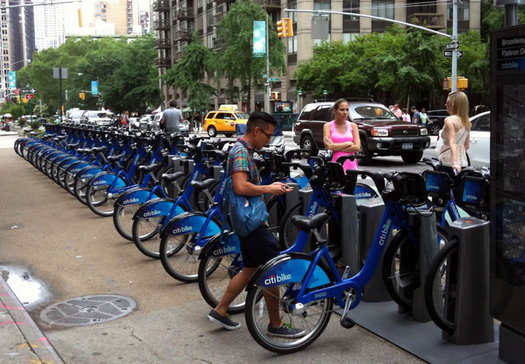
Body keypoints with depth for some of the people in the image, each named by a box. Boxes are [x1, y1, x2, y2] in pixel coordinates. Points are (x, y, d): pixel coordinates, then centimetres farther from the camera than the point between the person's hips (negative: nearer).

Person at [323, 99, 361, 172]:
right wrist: (348, 143, -3)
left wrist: (336, 147, -6)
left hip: (350, 164, 2)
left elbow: (357, 147, 0)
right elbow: (329, 146, -8)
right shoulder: (328, 126, 6)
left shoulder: (353, 126, 12)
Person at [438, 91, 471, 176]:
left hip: (448, 163, -8)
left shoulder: (450, 120, -11)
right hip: (463, 163, 8)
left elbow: (452, 142, -23)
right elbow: (466, 146, 17)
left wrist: (454, 162, -32)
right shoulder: (466, 122, 12)